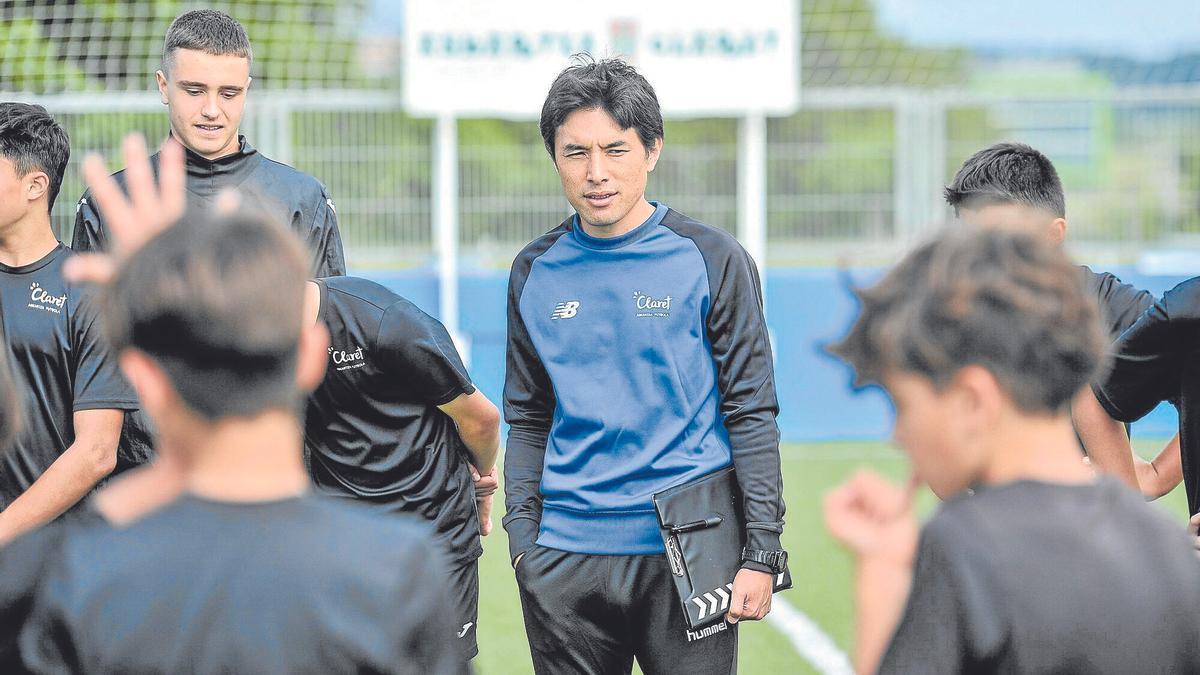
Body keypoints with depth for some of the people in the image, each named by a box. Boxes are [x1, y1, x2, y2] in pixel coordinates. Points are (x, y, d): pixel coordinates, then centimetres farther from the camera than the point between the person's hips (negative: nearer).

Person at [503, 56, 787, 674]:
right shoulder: (534, 273, 8)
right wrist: (522, 539, 6)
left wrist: (762, 553, -8)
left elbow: (752, 414, -3)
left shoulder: (711, 261, -2)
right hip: (566, 560, 3)